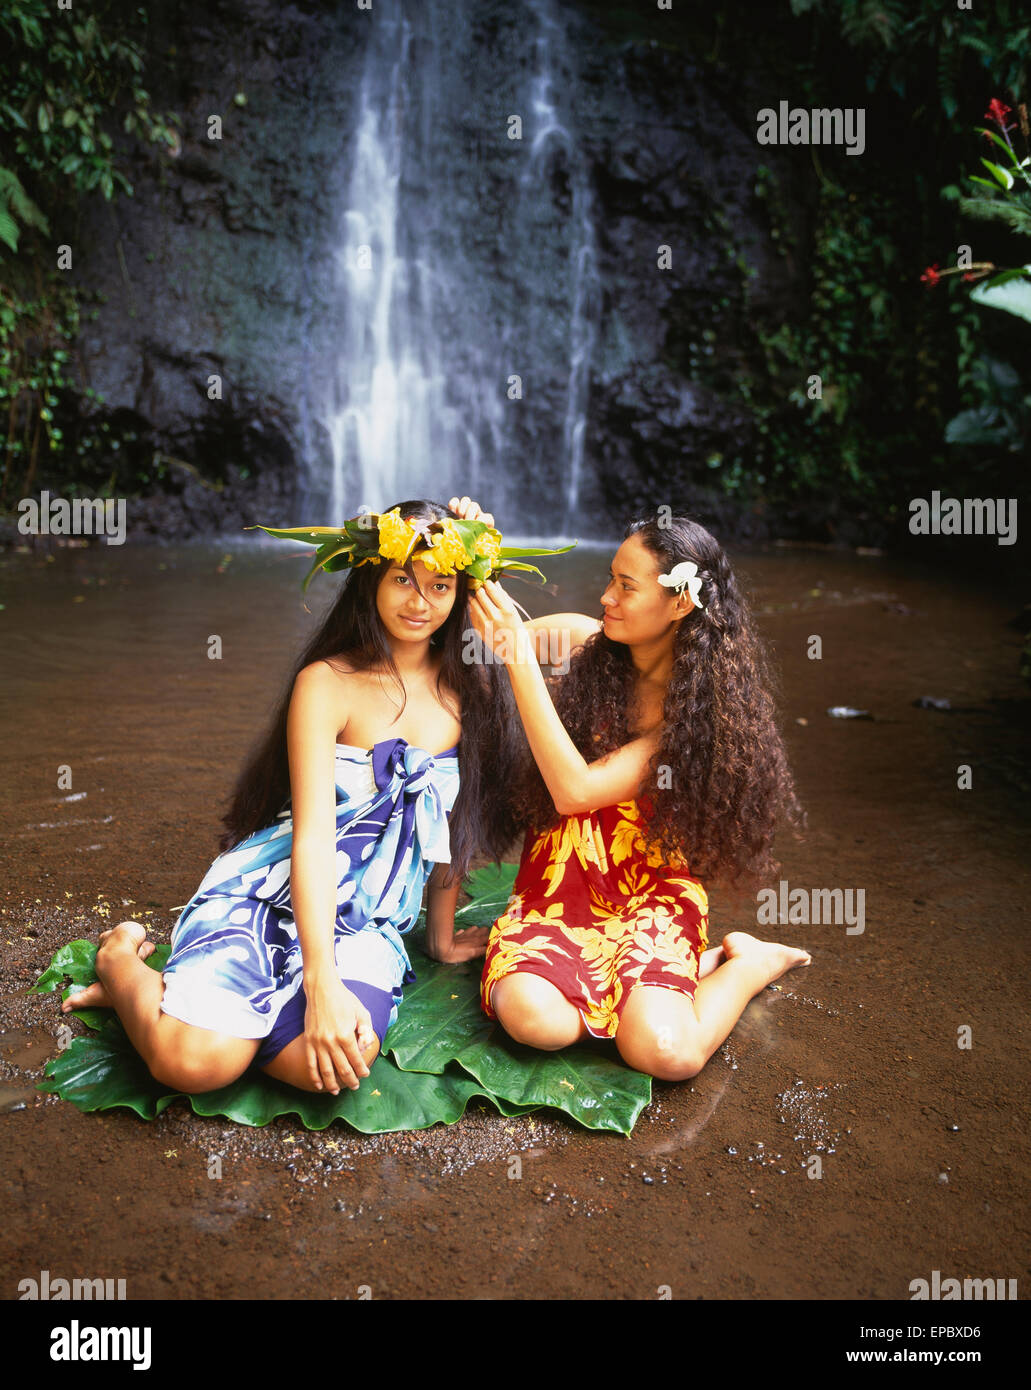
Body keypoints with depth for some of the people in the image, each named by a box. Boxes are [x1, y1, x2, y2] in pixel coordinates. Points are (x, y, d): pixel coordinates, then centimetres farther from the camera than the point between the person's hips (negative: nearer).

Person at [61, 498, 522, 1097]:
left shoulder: (468, 691, 4)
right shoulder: (328, 684, -9)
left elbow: (454, 824, 13)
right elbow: (313, 834, -17)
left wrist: (441, 935, 19)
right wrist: (322, 982, -26)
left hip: (368, 924, 4)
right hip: (268, 896, -3)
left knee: (336, 1063, -28)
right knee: (194, 1062, -27)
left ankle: (186, 996, 2)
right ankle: (124, 960, 10)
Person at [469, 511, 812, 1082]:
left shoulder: (698, 705, -12)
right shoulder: (582, 640, -2)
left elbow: (576, 790, -24)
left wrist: (520, 656, -27)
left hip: (651, 895, -3)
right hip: (557, 887, 3)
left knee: (665, 1053, -29)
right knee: (534, 1018, -28)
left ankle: (746, 962, 5)